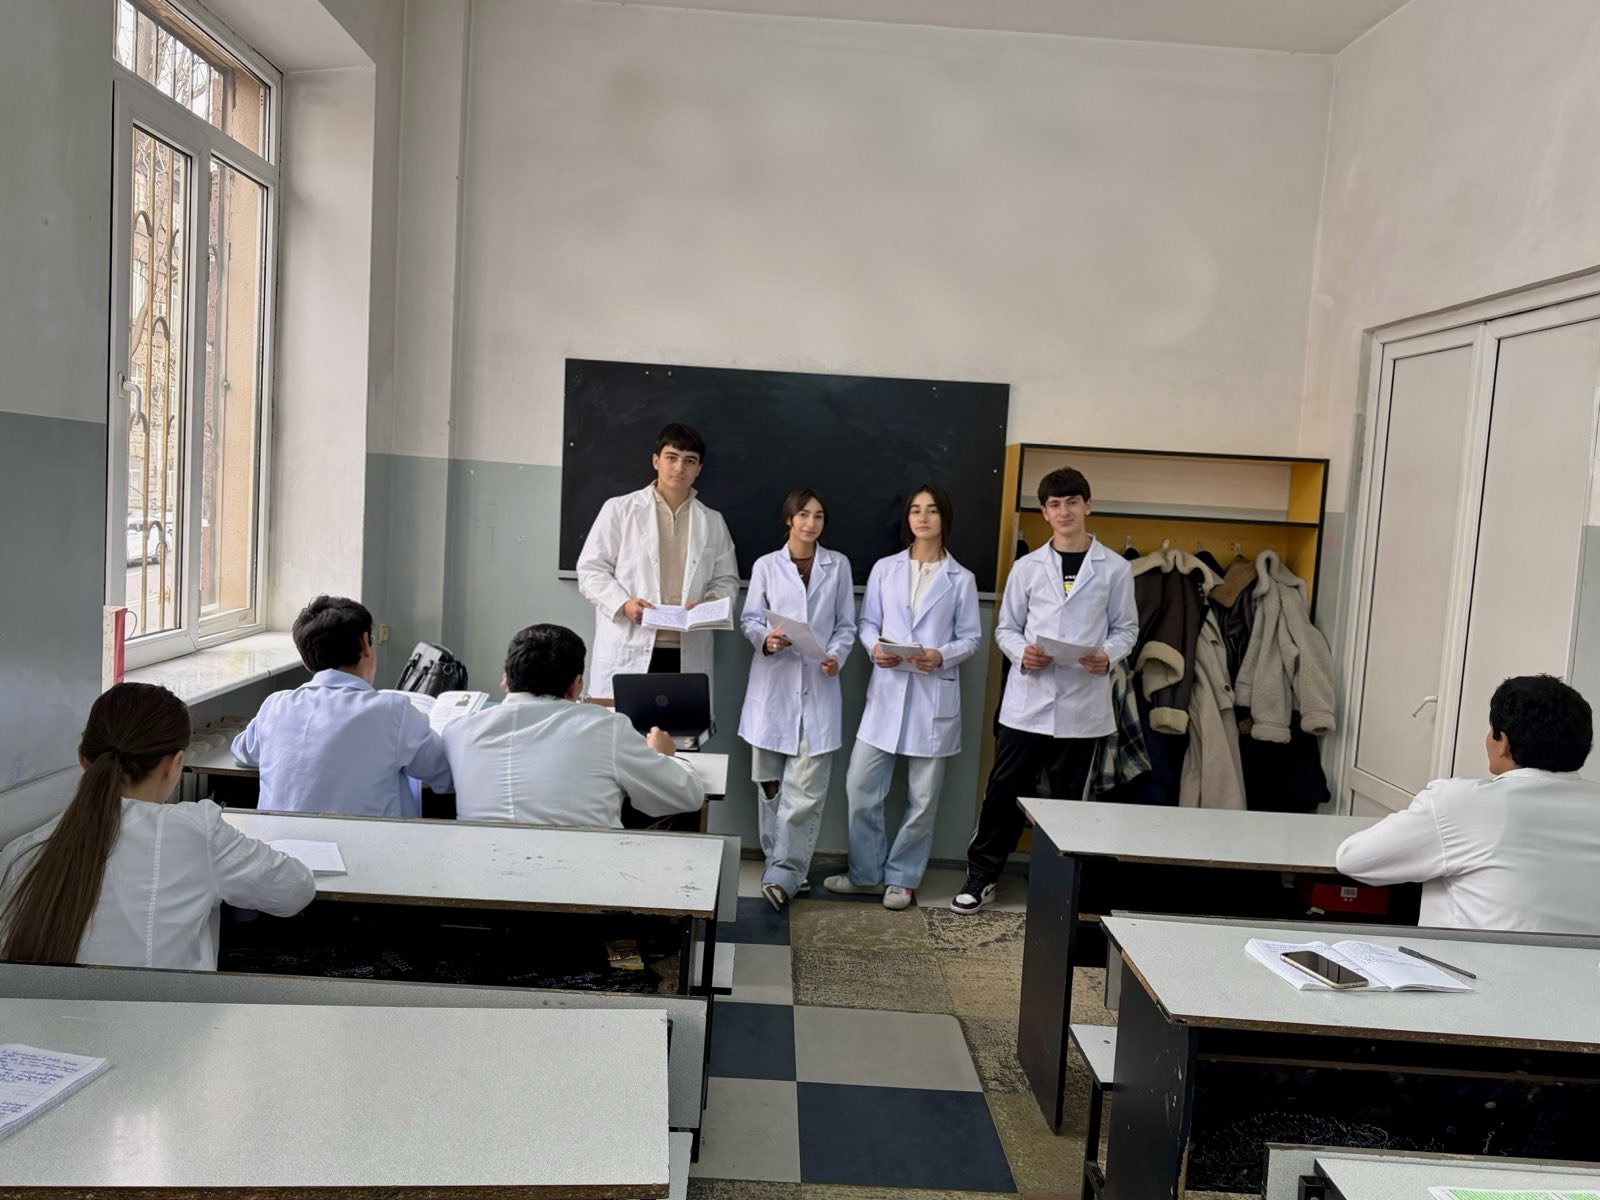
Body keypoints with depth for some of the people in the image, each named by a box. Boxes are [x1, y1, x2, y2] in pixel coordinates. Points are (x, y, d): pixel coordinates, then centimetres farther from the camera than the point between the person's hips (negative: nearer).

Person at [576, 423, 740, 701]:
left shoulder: (713, 522, 17)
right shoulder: (620, 509, 7)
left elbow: (726, 580, 17)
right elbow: (591, 569, 4)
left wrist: (709, 604, -5)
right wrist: (623, 603, -12)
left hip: (688, 656, 3)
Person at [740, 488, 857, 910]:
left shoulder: (838, 566, 8)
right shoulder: (766, 565, 7)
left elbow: (846, 624, 8)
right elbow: (749, 618, 5)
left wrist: (837, 655, -11)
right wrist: (765, 638, -16)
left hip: (818, 686, 0)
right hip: (773, 684, 1)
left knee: (806, 787, -8)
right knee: (770, 781, 5)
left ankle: (782, 874, -7)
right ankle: (784, 867, 19)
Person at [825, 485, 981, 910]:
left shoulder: (961, 579, 2)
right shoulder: (884, 569, 6)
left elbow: (970, 638, 2)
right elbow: (867, 622, 9)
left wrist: (941, 657, -16)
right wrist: (874, 647, -12)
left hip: (934, 696, -1)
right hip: (886, 692, 1)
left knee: (923, 796, 6)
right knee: (861, 786, 2)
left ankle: (902, 878, 21)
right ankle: (866, 872, 20)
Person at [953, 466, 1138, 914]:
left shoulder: (1115, 569, 3)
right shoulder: (1027, 567, 6)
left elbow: (1126, 628, 7)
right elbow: (1005, 628, 8)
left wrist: (1107, 655, -14)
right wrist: (1021, 653, -13)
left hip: (1082, 704, 0)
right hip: (1027, 700, 1)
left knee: (1068, 797, 10)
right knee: (1003, 791, 3)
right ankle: (981, 874, 18)